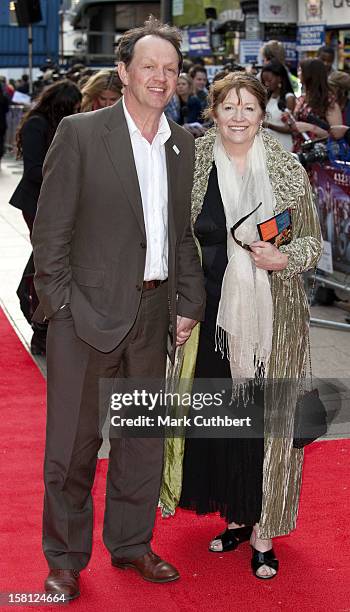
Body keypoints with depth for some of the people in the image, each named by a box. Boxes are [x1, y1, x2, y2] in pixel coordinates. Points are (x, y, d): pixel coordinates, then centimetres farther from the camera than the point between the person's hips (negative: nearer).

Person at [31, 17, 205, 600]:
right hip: (89, 312, -5)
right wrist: (60, 304, -12)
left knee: (144, 438, 15)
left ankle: (131, 543, 33)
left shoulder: (182, 143, 9)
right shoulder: (80, 133, -7)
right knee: (73, 441, 5)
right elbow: (50, 229, -8)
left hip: (154, 312, 5)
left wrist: (189, 302, 9)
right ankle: (66, 559, 21)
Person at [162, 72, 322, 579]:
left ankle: (263, 530, 14)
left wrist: (284, 259, -14)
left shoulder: (288, 169, 0)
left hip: (273, 317, -1)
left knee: (267, 416, 1)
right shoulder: (191, 165, 2)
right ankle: (235, 515, 28)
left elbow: (313, 240, 6)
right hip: (214, 313, 1)